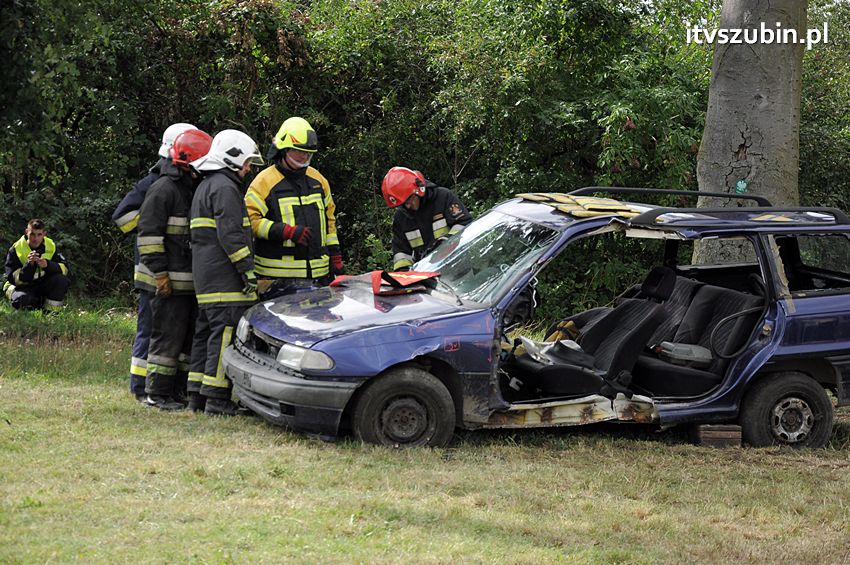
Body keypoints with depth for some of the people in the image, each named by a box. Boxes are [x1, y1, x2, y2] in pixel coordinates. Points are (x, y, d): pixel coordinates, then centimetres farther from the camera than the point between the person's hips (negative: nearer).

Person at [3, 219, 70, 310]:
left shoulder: (51, 246, -4)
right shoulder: (16, 250, -14)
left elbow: (64, 269, -13)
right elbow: (14, 279, -21)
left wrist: (48, 265, -33)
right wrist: (29, 265, -37)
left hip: (43, 285, 3)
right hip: (23, 287, -3)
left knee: (61, 280, -26)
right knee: (22, 299, -37)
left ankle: (51, 310, -12)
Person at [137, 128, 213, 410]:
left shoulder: (197, 190, 19)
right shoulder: (164, 189, -8)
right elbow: (148, 233, -13)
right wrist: (160, 273, -17)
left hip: (194, 281, 9)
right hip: (171, 282, -9)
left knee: (190, 338, 10)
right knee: (168, 338, -7)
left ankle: (180, 390, 17)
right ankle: (157, 393, -1)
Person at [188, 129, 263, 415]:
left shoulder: (206, 187, 23)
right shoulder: (224, 188, -11)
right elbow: (230, 234, -19)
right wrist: (248, 269, -17)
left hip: (205, 276, 11)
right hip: (224, 278, -11)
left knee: (206, 332, 13)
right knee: (225, 332, -11)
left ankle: (197, 394, 16)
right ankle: (217, 398, -13)